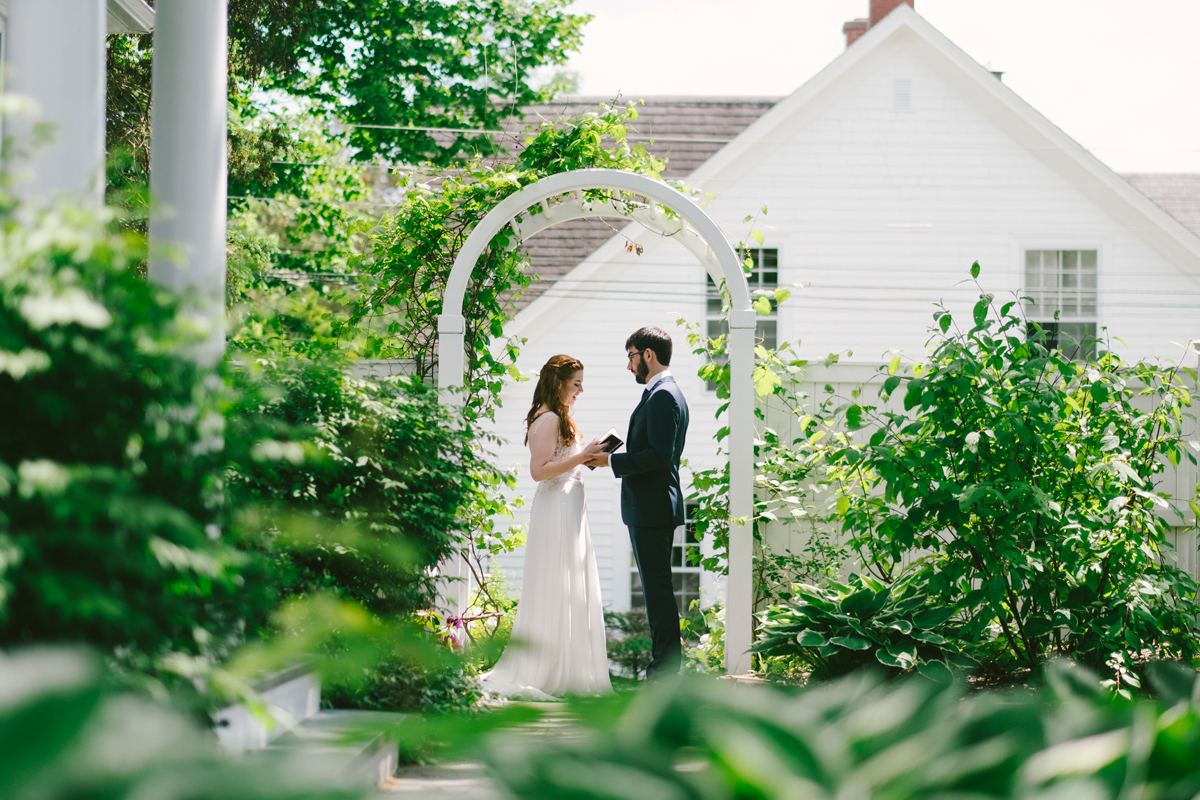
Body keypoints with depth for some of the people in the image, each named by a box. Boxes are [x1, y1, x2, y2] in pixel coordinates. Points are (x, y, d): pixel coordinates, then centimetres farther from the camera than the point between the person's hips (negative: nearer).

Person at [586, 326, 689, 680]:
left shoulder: (662, 395, -15)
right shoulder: (665, 393, 18)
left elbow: (659, 454, -23)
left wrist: (611, 460, -17)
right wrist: (613, 457, 14)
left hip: (652, 510, -11)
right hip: (652, 508, 11)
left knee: (658, 588, -8)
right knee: (657, 588, 13)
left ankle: (665, 670, -6)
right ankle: (664, 666, 18)